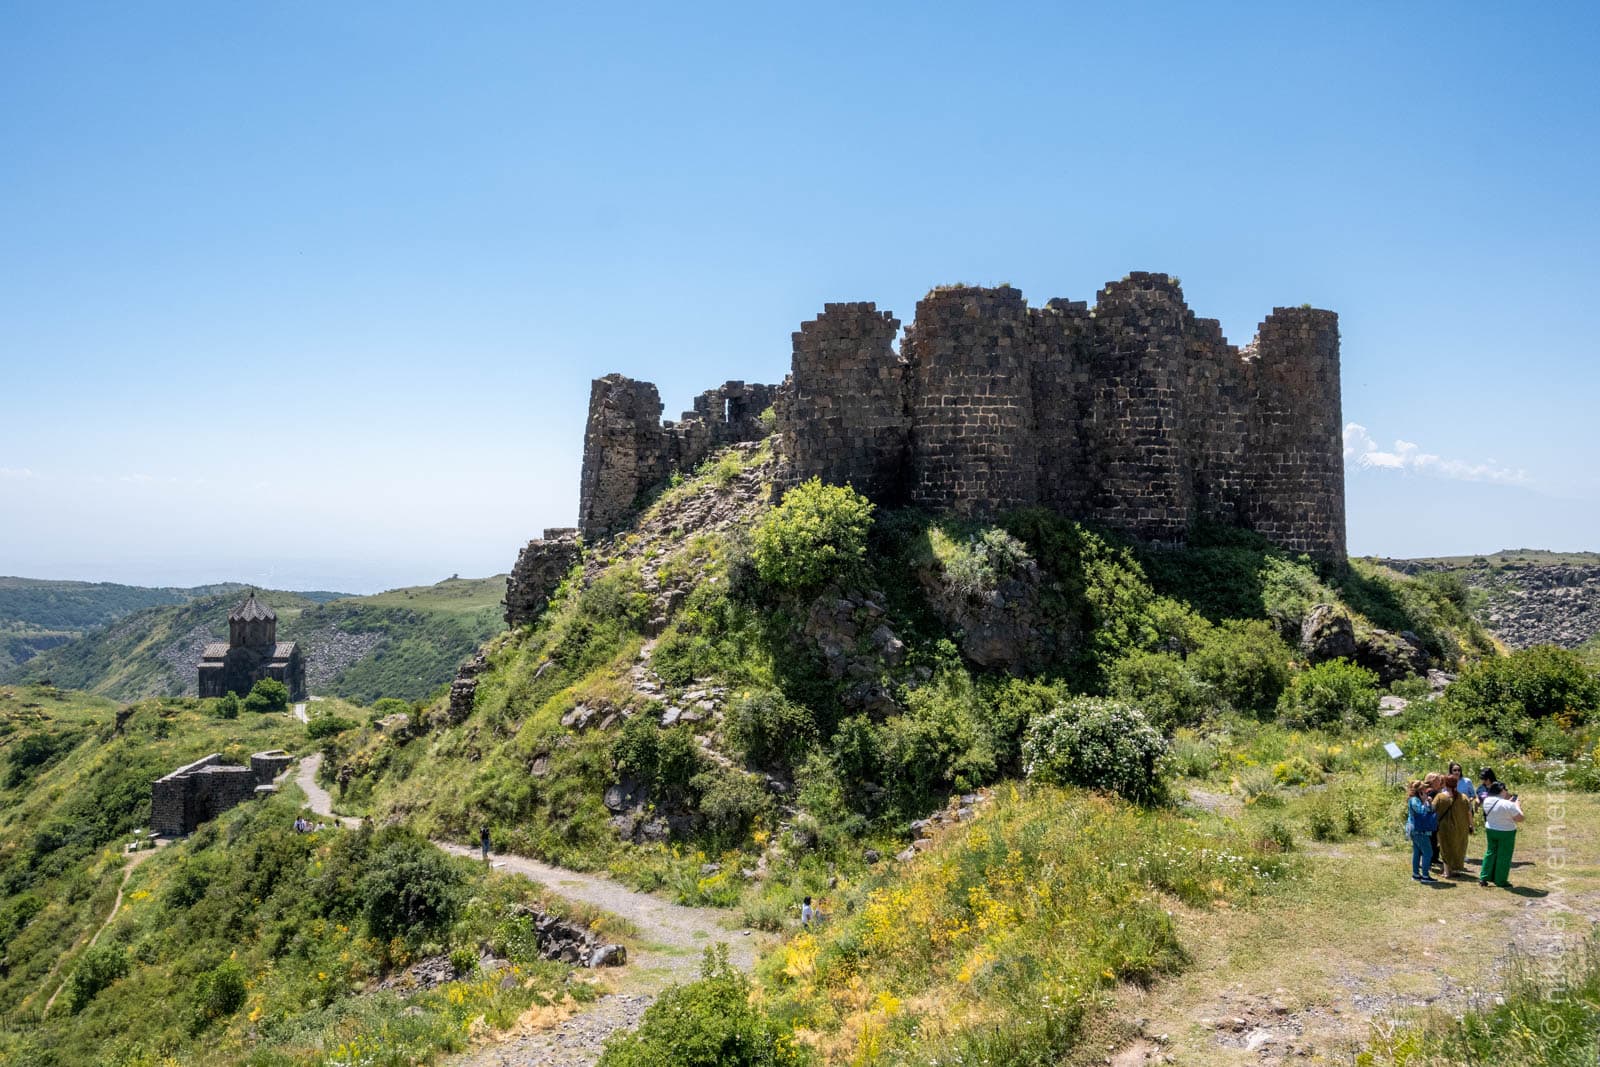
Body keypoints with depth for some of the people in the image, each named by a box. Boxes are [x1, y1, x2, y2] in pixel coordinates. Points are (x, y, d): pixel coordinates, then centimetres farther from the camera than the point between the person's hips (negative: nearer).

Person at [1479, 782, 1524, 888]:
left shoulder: (1487, 801, -3)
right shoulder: (1508, 805, -24)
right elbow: (1520, 818, -17)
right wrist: (1517, 806, -3)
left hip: (1490, 830, 6)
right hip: (1506, 833, -6)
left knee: (1490, 852, 17)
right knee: (1503, 856, 6)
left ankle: (1484, 877, 17)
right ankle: (1501, 881, 15)